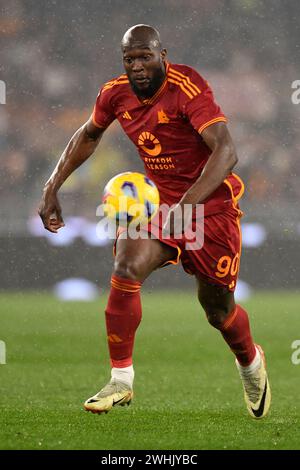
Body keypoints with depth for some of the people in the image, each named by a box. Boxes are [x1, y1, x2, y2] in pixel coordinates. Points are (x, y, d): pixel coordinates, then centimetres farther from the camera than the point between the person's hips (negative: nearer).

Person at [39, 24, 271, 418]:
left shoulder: (187, 88, -26)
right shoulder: (116, 94, -5)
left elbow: (226, 151, -35)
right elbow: (88, 136, 17)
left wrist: (187, 205, -46)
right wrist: (52, 188, 12)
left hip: (212, 204, -4)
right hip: (159, 201, 4)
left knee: (217, 308, 5)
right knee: (126, 267, -23)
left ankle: (251, 363, 41)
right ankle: (121, 380, -12)